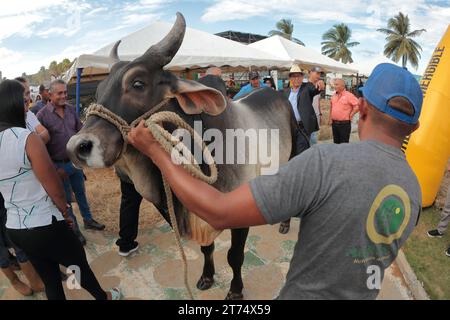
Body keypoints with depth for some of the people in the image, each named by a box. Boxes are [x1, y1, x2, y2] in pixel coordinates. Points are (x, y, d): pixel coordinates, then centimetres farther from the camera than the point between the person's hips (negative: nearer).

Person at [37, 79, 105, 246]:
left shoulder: (71, 109, 0)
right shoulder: (42, 115, -15)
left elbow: (80, 130, 11)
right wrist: (54, 168, -15)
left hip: (76, 161, 5)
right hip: (59, 164, -5)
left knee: (81, 192, 20)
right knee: (66, 199, 10)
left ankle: (88, 220, 37)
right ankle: (74, 229, 26)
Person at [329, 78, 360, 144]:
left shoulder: (348, 95, -10)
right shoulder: (334, 96, 10)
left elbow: (357, 105, -13)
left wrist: (350, 115, -10)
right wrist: (330, 119, 11)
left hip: (345, 124, -6)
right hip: (334, 123, 6)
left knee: (344, 143, 0)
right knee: (336, 142, 15)